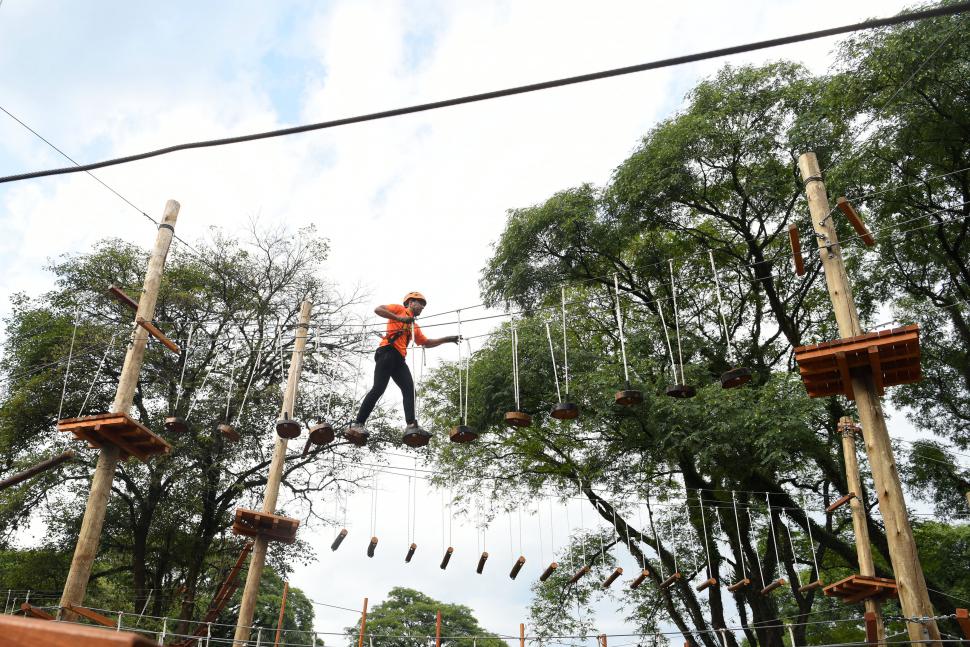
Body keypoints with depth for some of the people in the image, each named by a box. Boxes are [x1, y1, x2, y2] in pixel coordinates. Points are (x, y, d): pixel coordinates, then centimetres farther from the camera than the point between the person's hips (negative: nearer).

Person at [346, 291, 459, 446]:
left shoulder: (415, 327, 33)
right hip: (388, 351, -8)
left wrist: (448, 339, 32)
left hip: (399, 359, 8)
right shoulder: (399, 309, 13)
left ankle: (411, 427, -21)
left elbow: (427, 343, 37)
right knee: (379, 388, -17)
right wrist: (400, 318, -11)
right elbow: (378, 309, -2)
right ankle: (357, 424, -18)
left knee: (409, 389, -10)